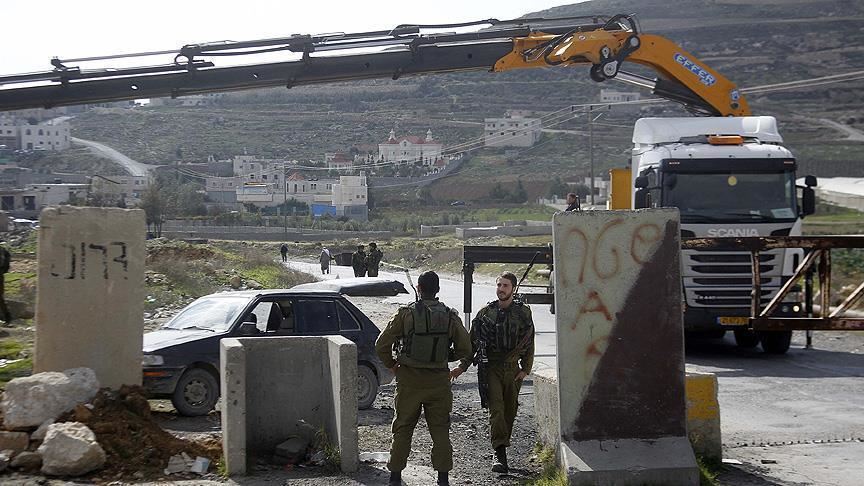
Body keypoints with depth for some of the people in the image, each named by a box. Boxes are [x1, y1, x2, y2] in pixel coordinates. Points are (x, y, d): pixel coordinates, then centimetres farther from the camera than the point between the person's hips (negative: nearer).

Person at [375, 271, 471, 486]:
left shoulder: (406, 314, -8)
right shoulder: (450, 316, -2)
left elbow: (381, 345, -9)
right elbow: (465, 349, 3)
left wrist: (391, 364, 8)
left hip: (409, 379, -1)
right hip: (439, 380, 1)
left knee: (402, 428, 10)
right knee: (440, 429, 10)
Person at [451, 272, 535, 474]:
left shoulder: (523, 312, 6)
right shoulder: (485, 313, 5)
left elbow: (529, 343, 9)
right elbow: (473, 342, 11)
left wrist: (525, 369, 0)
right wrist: (462, 366, 3)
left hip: (513, 369, 2)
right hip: (490, 368, -2)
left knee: (510, 411, 6)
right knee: (496, 409, -15)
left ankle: (500, 449, 19)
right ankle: (500, 454, -20)